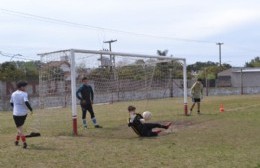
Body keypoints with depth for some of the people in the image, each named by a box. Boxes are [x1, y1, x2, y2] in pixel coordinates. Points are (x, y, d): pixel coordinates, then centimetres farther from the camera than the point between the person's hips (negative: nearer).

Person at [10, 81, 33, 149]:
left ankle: (24, 142, -12)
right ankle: (17, 141, 28)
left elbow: (11, 103, 15)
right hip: (23, 113, -1)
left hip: (16, 113, 1)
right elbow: (26, 102, -25)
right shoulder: (24, 94, -10)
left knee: (19, 128, 2)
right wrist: (31, 109, -14)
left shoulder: (13, 94, 4)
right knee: (20, 127, 22)